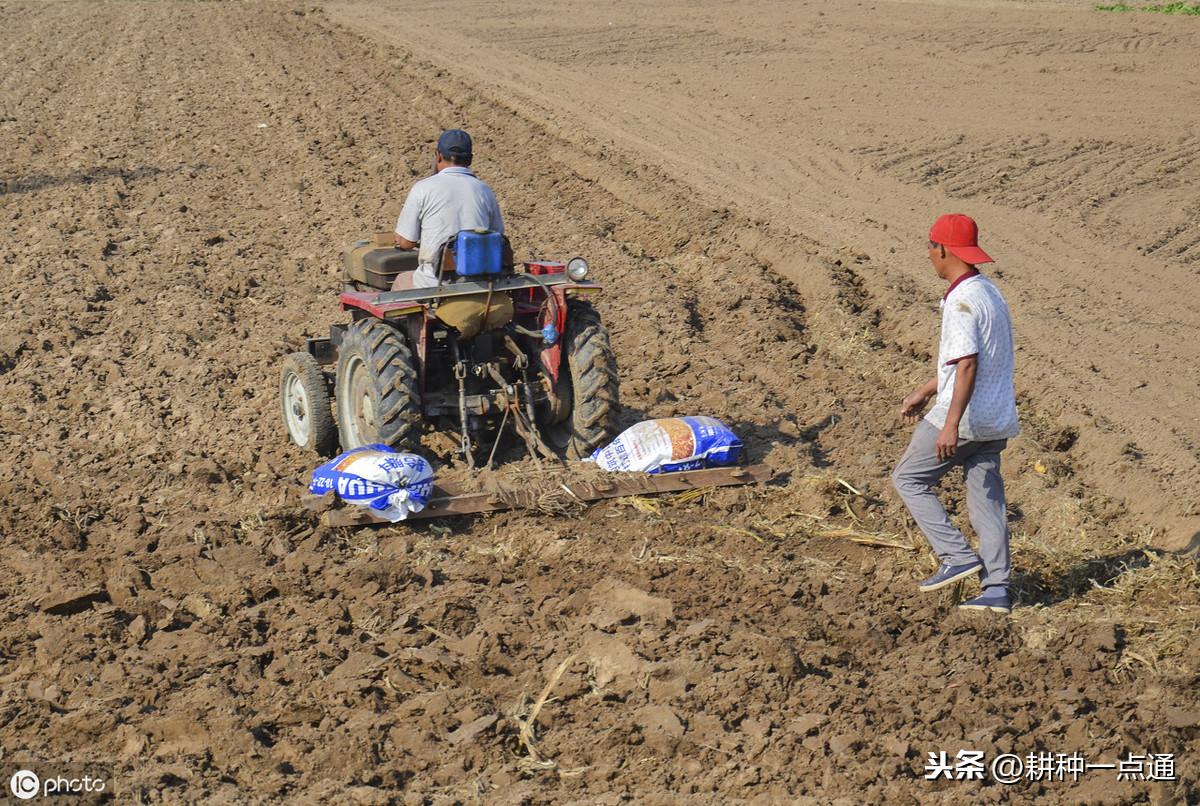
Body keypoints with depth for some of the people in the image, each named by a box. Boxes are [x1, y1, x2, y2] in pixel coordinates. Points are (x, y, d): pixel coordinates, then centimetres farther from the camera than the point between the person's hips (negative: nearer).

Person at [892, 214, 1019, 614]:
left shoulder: (962, 300, -17)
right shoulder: (990, 292, 15)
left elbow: (967, 364, -25)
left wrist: (951, 424, -29)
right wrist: (923, 392, 30)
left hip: (964, 417, -9)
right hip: (995, 419, 9)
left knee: (908, 478, 5)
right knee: (986, 498, 9)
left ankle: (958, 556, -2)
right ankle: (996, 589, 6)